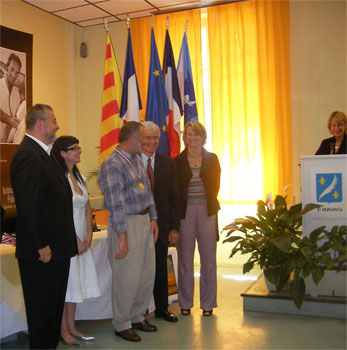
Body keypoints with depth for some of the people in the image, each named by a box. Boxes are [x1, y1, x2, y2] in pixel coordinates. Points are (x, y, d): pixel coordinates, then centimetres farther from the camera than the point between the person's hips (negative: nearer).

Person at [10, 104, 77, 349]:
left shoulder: (40, 153, 15)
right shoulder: (28, 156, -18)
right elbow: (28, 207, -23)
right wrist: (41, 246, -20)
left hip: (56, 248, 10)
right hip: (42, 253, -10)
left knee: (54, 306, 20)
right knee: (43, 309, 4)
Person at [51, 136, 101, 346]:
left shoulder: (79, 177, 12)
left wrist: (89, 234, 3)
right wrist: (75, 240, -14)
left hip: (82, 239, 8)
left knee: (75, 283, 13)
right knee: (64, 284, 1)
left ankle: (72, 327, 24)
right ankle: (63, 331, 14)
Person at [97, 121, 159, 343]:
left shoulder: (137, 160, 12)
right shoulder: (112, 164, -16)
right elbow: (116, 204, -19)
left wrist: (153, 219, 9)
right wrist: (122, 238, -20)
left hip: (144, 220, 9)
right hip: (126, 224, -8)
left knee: (148, 273, 14)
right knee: (128, 276, 0)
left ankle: (138, 316, 31)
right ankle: (122, 324, 18)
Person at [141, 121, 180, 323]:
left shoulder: (168, 164, 4)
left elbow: (174, 197, 3)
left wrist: (174, 227, -2)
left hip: (161, 225, 3)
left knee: (161, 268, 14)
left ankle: (162, 307, 30)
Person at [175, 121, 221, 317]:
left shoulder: (212, 159, 8)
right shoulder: (178, 161, 4)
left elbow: (215, 185, 8)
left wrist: (208, 204, 1)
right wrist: (179, 209, -5)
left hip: (207, 212, 1)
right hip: (185, 213, -1)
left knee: (208, 258, 4)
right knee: (185, 258, 5)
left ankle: (208, 303, 17)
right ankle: (185, 303, 18)